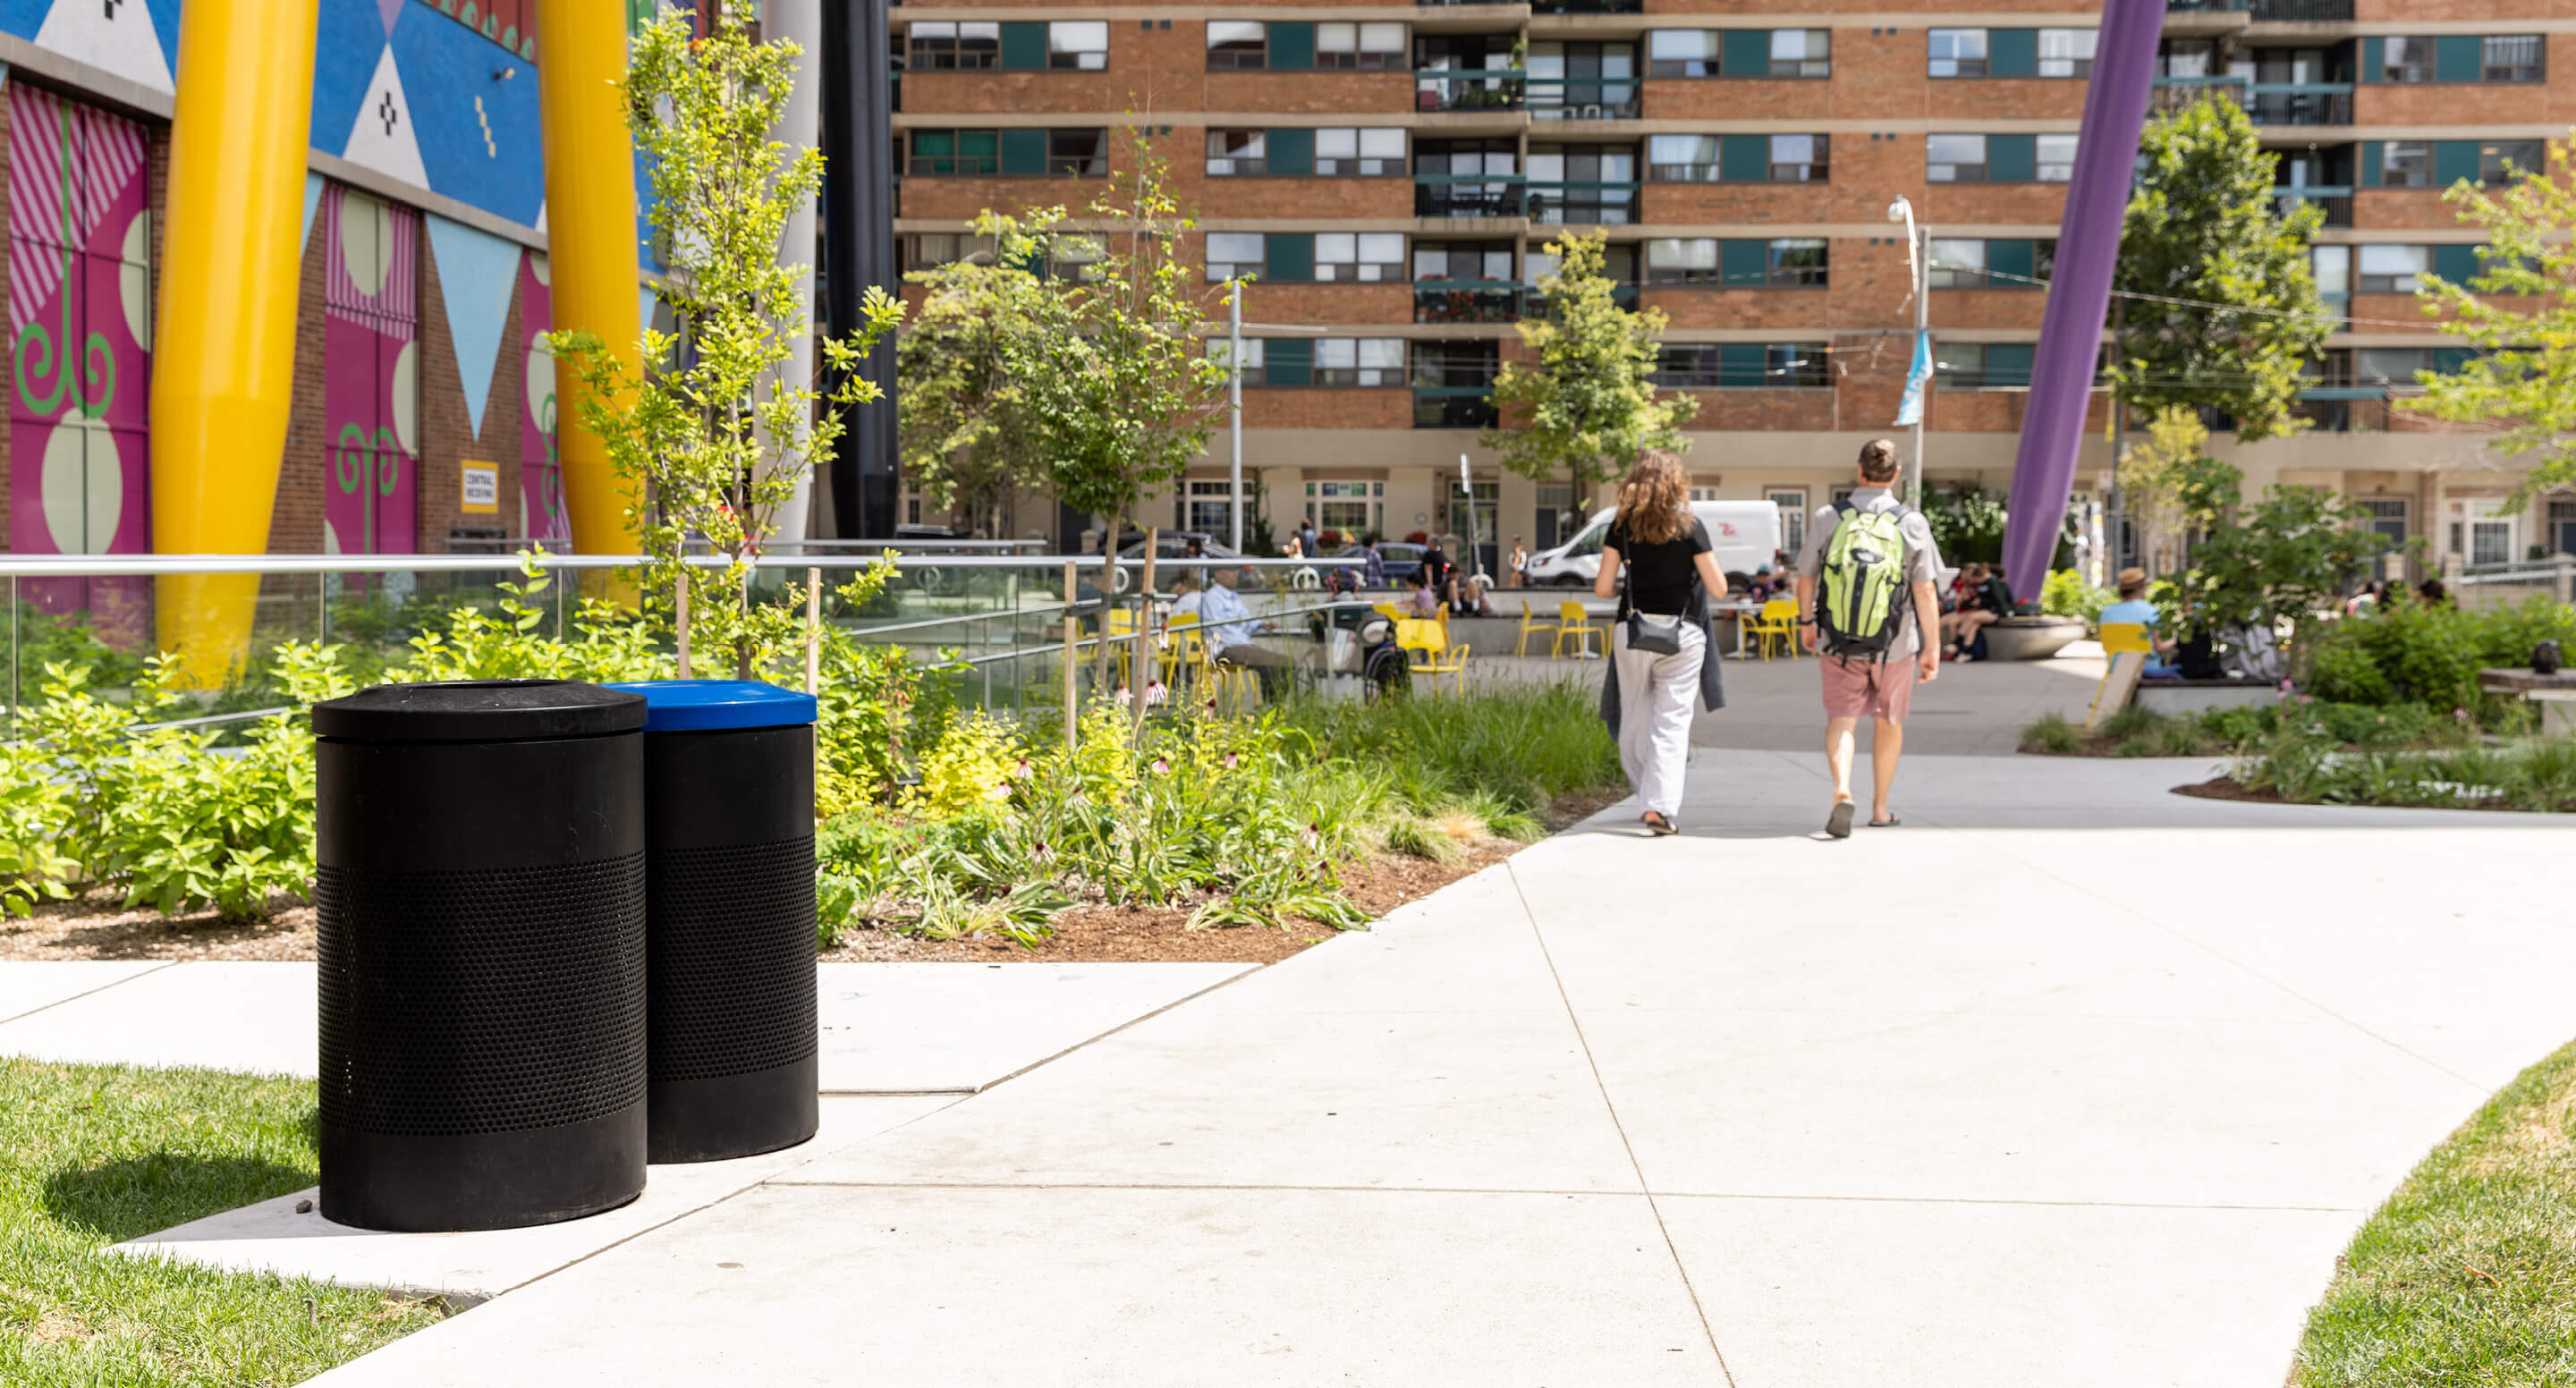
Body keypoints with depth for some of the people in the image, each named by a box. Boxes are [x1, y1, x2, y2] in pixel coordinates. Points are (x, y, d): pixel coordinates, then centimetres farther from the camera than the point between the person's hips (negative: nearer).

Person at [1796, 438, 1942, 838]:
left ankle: (1842, 793, -23)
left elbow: (1806, 578, 3)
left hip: (1840, 643, 0)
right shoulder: (1912, 522, -8)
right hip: (1895, 643, 0)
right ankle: (1880, 809, 27)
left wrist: (1806, 621, 19)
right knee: (1889, 722, 18)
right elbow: (1925, 591, -9)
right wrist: (1932, 647, -2)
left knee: (1841, 721, 3)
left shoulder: (1827, 518, -6)